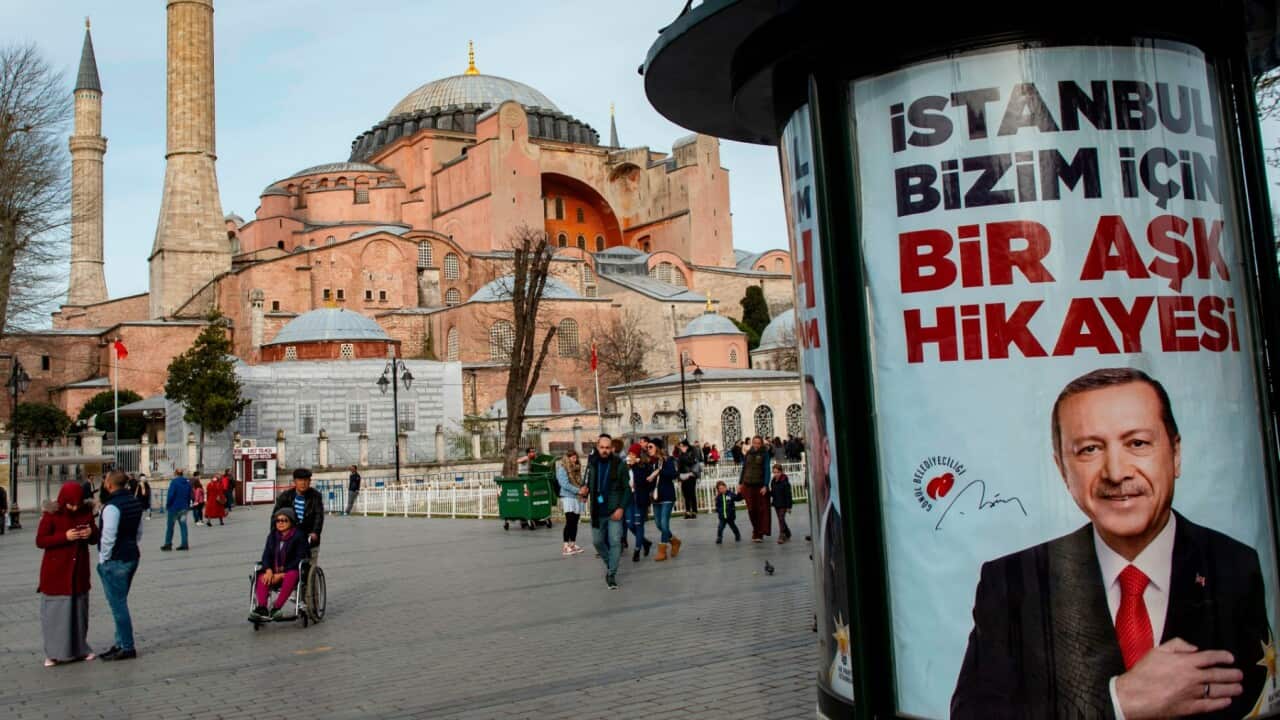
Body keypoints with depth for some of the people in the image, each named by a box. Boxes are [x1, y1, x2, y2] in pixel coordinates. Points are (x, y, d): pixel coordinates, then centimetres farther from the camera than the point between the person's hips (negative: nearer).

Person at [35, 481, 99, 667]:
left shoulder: (86, 512, 0)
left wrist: (90, 534, -15)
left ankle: (80, 648, 22)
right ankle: (53, 653, 9)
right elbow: (40, 541, -11)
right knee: (56, 611, -1)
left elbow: (94, 539, 9)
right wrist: (65, 536, -24)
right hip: (56, 572, -3)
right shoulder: (51, 514, -10)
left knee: (79, 610, 10)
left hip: (79, 571, 4)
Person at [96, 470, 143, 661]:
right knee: (120, 603, 18)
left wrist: (103, 559, -9)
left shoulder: (112, 506, -19)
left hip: (115, 560, -9)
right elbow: (139, 532, 17)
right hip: (132, 557, 9)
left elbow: (108, 537, -21)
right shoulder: (135, 502, 10)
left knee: (118, 604, -2)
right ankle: (121, 643, 24)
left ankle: (127, 648, 2)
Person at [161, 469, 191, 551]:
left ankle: (168, 544, 9)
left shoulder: (174, 482, -12)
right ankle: (184, 544, 2)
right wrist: (188, 505, 17)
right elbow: (190, 495, 12)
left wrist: (167, 505, -7)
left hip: (174, 507, -5)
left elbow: (170, 495, -17)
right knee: (183, 525, 5)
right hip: (184, 507, 5)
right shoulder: (188, 482, 7)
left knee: (170, 526, 5)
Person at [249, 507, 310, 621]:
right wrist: (269, 570, -16)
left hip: (293, 570, -5)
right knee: (262, 577, -24)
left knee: (291, 576, -38)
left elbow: (299, 559, -12)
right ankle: (261, 608, -36)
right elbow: (266, 555, 7)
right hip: (275, 570, 5)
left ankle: (276, 608, -40)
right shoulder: (272, 536, 11)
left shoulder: (299, 536, -6)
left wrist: (282, 574, -18)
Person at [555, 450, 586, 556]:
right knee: (570, 521, -13)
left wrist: (583, 489, -3)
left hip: (577, 498, 7)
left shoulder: (577, 468, 16)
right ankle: (565, 546, -11)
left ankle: (573, 544, 16)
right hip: (568, 497, -7)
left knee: (575, 522, 9)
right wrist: (578, 491, -16)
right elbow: (565, 484, -15)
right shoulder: (562, 468, -6)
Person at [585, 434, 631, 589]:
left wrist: (621, 508, -13)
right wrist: (585, 490, -5)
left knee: (615, 542, -7)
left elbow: (627, 488, -5)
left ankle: (611, 575, 1)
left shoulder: (619, 465, -8)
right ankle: (610, 564, 36)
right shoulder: (592, 464, 1)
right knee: (597, 541, 12)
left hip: (614, 511, -4)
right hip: (597, 511, 4)